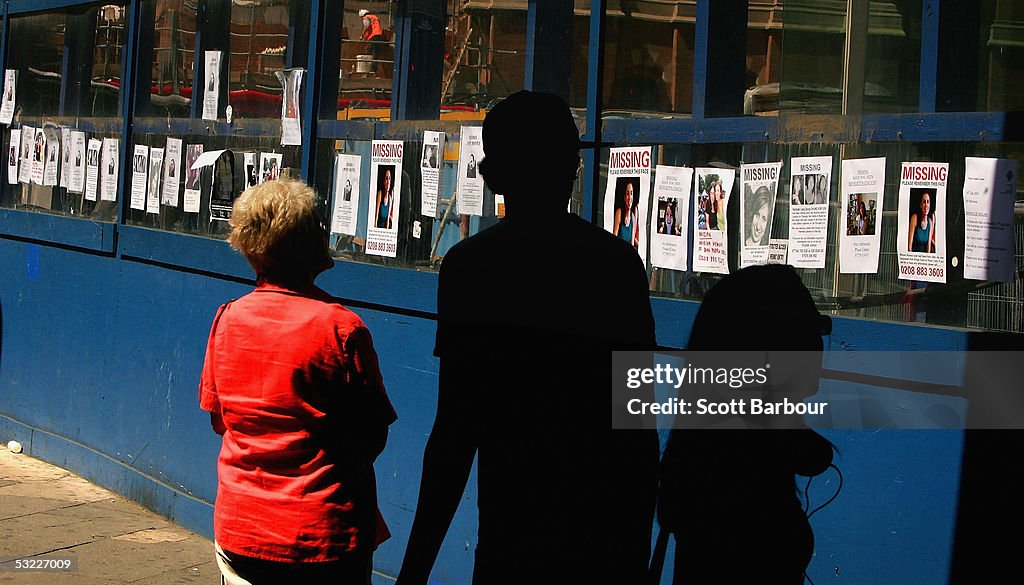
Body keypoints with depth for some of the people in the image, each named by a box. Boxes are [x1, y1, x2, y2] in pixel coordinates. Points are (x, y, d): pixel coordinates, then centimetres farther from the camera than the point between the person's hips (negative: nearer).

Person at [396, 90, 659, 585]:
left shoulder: (470, 266, -9)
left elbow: (455, 432, -11)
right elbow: (642, 427, 6)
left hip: (516, 542, -4)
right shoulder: (622, 263, 4)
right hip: (613, 542, 4)